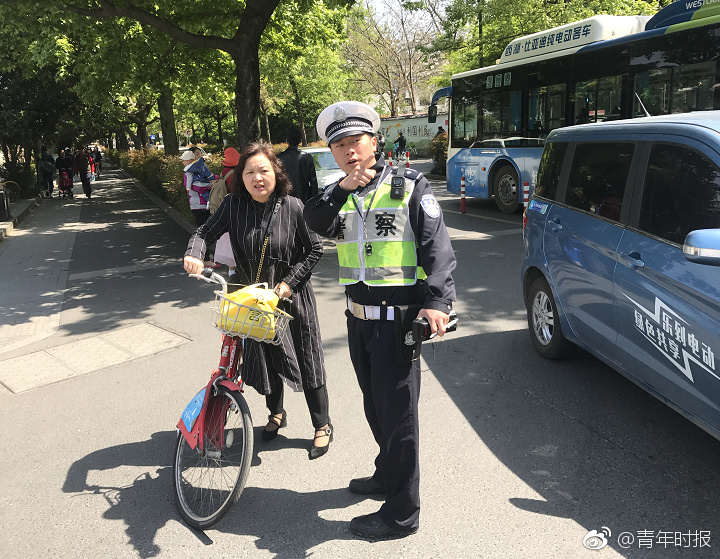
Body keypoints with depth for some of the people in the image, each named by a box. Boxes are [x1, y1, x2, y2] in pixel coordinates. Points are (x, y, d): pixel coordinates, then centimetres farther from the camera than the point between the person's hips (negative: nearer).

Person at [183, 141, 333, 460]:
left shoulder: (293, 207, -15)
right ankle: (276, 413, 41)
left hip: (292, 297, -3)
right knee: (265, 357, 15)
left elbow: (314, 249, -9)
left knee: (306, 360, 4)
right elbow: (207, 231, -1)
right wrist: (194, 254, -22)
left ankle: (323, 425, 23)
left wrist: (290, 282, -16)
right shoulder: (233, 206, -8)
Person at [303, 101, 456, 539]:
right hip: (359, 320, 7)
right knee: (375, 408, 22)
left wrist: (437, 301, -27)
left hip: (398, 320, -7)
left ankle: (402, 514, 14)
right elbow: (315, 222, -11)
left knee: (398, 416, 0)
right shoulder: (340, 197, 10)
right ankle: (387, 476, 43)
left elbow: (438, 248, -15)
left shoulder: (409, 187, -7)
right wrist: (341, 191, -26)